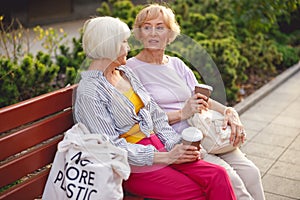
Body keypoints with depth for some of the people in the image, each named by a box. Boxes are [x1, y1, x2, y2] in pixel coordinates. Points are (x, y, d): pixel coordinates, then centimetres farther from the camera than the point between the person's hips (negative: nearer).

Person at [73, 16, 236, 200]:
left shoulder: (125, 72, 12)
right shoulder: (89, 91, -12)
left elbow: (155, 114, 12)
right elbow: (112, 147, -17)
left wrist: (175, 145, -3)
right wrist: (166, 157, -17)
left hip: (158, 147, 7)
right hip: (133, 165, -7)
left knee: (218, 176, -13)